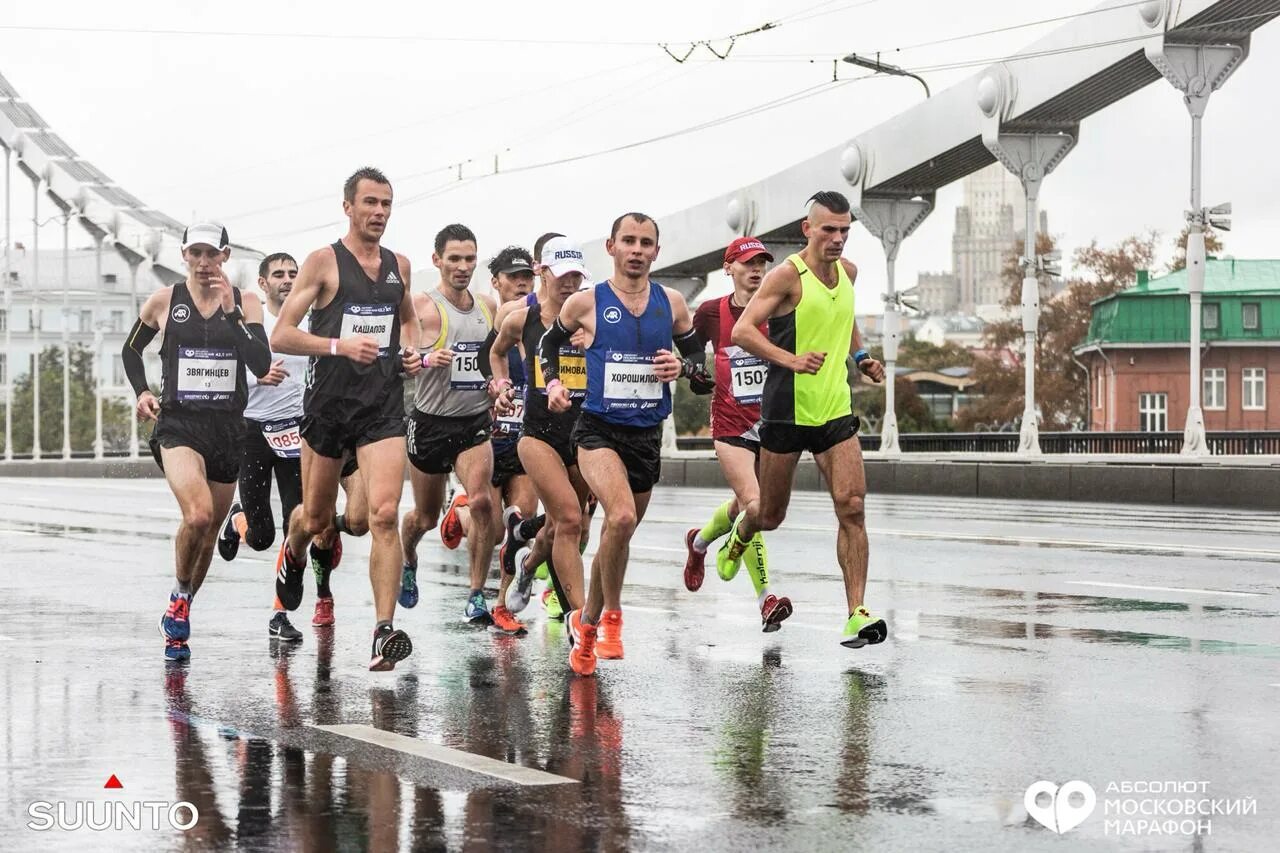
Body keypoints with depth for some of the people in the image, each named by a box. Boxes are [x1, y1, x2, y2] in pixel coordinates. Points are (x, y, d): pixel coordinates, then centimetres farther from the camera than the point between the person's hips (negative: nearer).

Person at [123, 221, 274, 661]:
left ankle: (177, 618, 34)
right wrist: (141, 391, 1)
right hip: (179, 425, -3)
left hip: (229, 427, 3)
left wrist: (231, 313, -17)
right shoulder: (164, 301, 1)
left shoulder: (245, 303, 2)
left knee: (209, 532, 13)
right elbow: (131, 349, 17)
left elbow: (262, 365, -10)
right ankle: (180, 595, 0)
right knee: (197, 516, -27)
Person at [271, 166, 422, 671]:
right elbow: (280, 336, -9)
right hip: (329, 403, -2)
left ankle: (384, 631, -17)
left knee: (384, 514, -15)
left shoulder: (399, 266, 10)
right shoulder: (324, 262, -5)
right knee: (316, 518, 14)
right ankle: (292, 556, 51)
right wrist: (339, 345, -22)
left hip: (384, 406, 2)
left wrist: (412, 350, 9)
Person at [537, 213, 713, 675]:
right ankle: (611, 615, -9)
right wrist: (553, 382, -1)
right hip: (598, 429, -4)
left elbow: (704, 363, 12)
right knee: (622, 517, -27)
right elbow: (549, 342, 15)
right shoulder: (586, 302, -4)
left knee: (618, 532, 15)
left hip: (647, 434, 4)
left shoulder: (672, 304, 4)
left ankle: (586, 620, 35)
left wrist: (684, 367, -9)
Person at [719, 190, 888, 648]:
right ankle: (741, 530, 47)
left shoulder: (848, 271, 8)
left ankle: (857, 614, -12)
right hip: (787, 410, -4)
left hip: (836, 410, 4)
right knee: (771, 515, 10)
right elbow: (742, 331, -20)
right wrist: (791, 360, -31)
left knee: (852, 508, -11)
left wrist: (860, 356, 15)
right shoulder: (788, 275, -12)